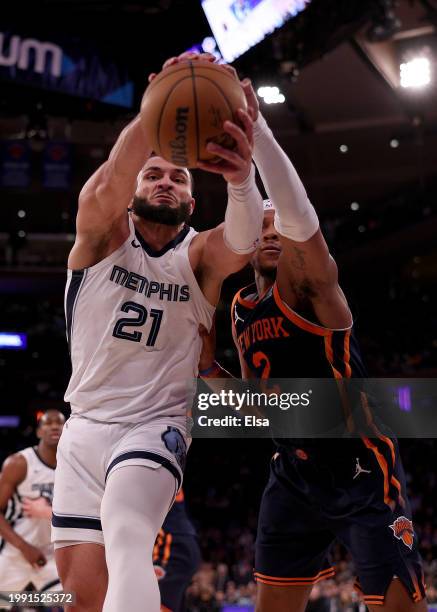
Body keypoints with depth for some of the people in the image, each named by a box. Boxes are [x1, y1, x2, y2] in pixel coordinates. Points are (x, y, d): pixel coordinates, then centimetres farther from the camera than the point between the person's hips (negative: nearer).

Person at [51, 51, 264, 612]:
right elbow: (112, 181, -23)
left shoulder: (201, 255, -1)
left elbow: (242, 241, -25)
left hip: (155, 426, -2)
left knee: (127, 537, -30)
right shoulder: (102, 231, 0)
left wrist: (242, 179, -49)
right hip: (84, 427, 2)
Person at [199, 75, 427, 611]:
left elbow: (300, 213, -32)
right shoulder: (240, 308, 11)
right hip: (294, 474, 7)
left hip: (362, 471, -7)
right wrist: (210, 369, 2)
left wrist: (254, 126, -41)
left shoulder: (310, 279, -9)